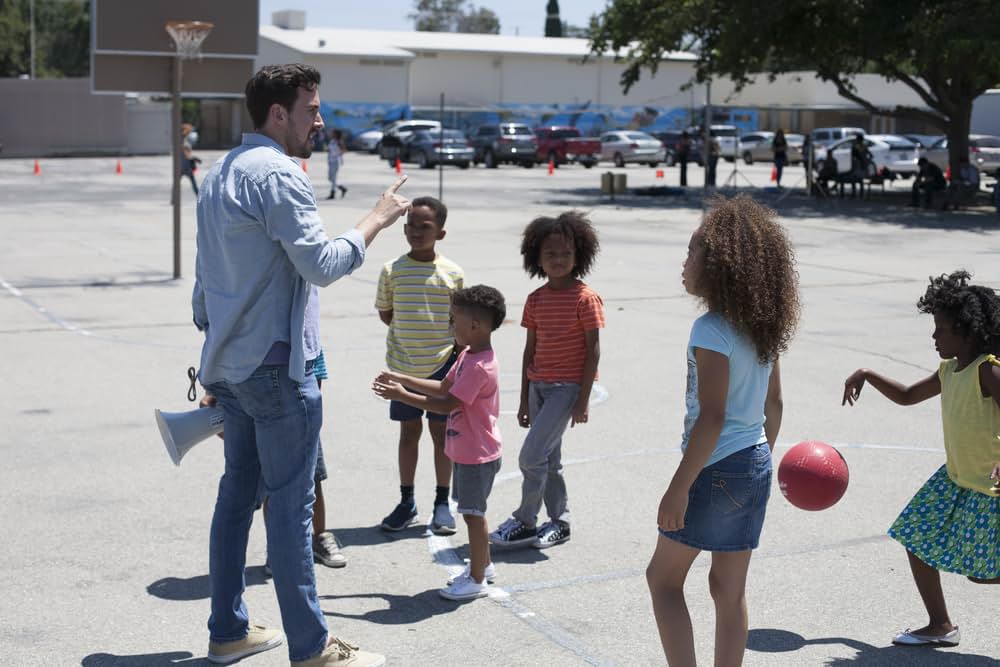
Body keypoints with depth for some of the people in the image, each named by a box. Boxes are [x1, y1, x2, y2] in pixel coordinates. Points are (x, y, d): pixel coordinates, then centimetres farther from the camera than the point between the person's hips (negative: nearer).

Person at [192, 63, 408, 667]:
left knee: (237, 492, 15)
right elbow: (322, 264, -21)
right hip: (277, 366, -10)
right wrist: (378, 218, -9)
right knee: (290, 504, -4)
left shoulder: (221, 174, 16)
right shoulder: (278, 175, -15)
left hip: (229, 363, 10)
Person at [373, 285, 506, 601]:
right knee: (472, 511, 20)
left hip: (478, 455, -10)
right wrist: (401, 379, 8)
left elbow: (448, 404, -27)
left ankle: (477, 580, 10)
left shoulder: (480, 366, -26)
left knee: (473, 513, 0)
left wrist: (402, 395, -24)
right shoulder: (468, 355, 6)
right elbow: (444, 387, 13)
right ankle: (483, 565, 34)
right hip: (466, 451, 10)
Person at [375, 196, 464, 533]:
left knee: (441, 431, 6)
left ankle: (442, 503, 17)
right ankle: (406, 502, 20)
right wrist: (411, 334, -1)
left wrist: (459, 359, 0)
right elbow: (385, 312, 7)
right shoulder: (392, 270, -3)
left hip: (443, 364, -1)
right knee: (409, 431, 10)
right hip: (404, 365, 1)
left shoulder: (453, 273, -4)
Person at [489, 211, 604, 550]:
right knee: (549, 458, 12)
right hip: (539, 385, 7)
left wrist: (583, 399, -13)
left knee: (531, 455, -9)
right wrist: (524, 398, 11)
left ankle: (524, 521, 5)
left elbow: (593, 350, -10)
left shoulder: (585, 298, -10)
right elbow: (530, 350, 11)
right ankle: (559, 521, 24)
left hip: (567, 386, -6)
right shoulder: (536, 299, 7)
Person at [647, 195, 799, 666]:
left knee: (664, 576, 8)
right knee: (729, 589, 15)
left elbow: (711, 418, -21)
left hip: (716, 470, -8)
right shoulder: (763, 327, 7)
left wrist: (678, 489, -19)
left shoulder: (711, 330, -18)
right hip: (756, 468, 8)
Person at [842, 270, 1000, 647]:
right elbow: (907, 397, 21)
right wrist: (867, 376, 9)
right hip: (954, 481, 9)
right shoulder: (949, 370, 6)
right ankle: (940, 627, 23)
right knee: (916, 540, 10)